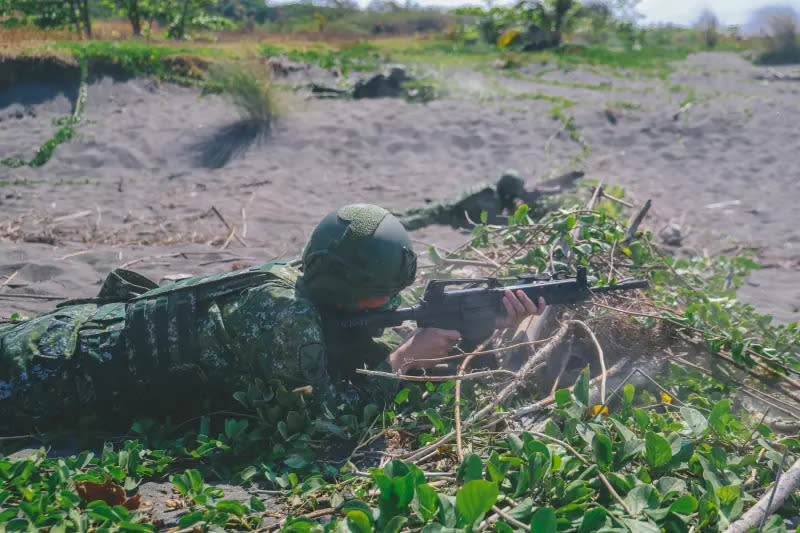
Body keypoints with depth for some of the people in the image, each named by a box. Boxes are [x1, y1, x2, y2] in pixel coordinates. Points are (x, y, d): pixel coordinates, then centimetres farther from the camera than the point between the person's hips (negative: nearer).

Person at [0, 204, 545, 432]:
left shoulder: (320, 286, -6)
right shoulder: (288, 310, -31)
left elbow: (386, 346, -3)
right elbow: (338, 399, -27)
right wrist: (406, 355, -20)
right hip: (98, 360, -7)